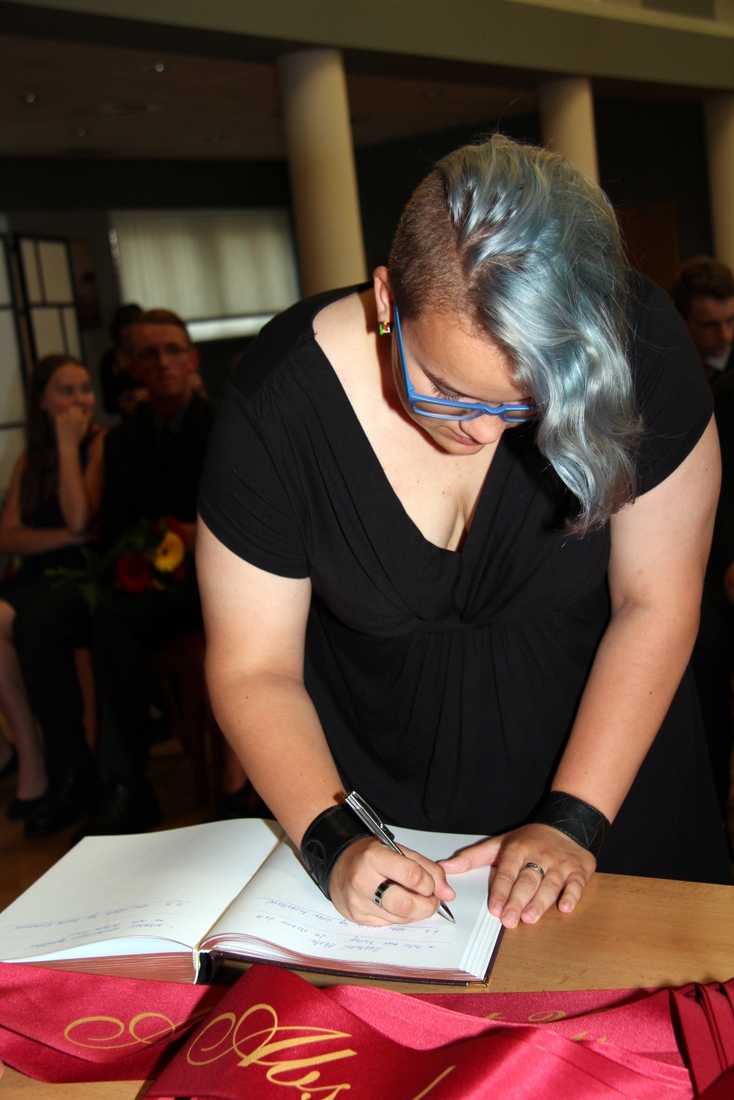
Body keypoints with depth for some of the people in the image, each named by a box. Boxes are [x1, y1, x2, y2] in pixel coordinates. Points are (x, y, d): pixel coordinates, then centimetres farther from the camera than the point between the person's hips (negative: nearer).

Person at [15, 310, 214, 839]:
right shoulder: (123, 440, 17)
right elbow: (117, 528, 10)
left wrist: (201, 535, -21)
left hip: (202, 577, -5)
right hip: (141, 576, 5)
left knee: (115, 613, -35)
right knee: (39, 621, -21)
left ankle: (127, 788, -29)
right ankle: (73, 774, -14)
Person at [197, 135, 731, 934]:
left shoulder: (635, 347, -24)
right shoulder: (275, 403, -25)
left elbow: (654, 605, -17)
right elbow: (254, 669, -17)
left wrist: (575, 822, -21)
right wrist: (332, 844, -30)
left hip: (604, 767, 1)